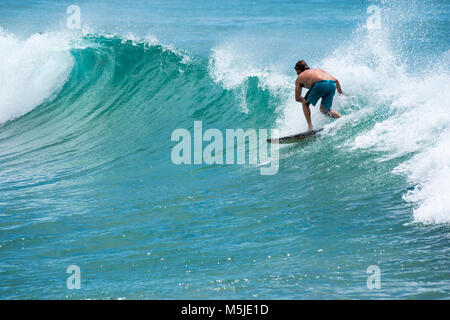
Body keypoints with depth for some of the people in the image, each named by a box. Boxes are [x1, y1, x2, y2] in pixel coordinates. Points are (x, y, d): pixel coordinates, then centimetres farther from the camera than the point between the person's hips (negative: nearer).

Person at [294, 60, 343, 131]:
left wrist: (305, 100, 44)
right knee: (324, 109, 22)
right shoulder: (318, 70, 39)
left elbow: (297, 98, 27)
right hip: (332, 84, 5)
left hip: (320, 84, -5)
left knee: (305, 103, 19)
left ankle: (310, 127, 5)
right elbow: (336, 80, 27)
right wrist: (341, 93, 33)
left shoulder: (299, 78, 28)